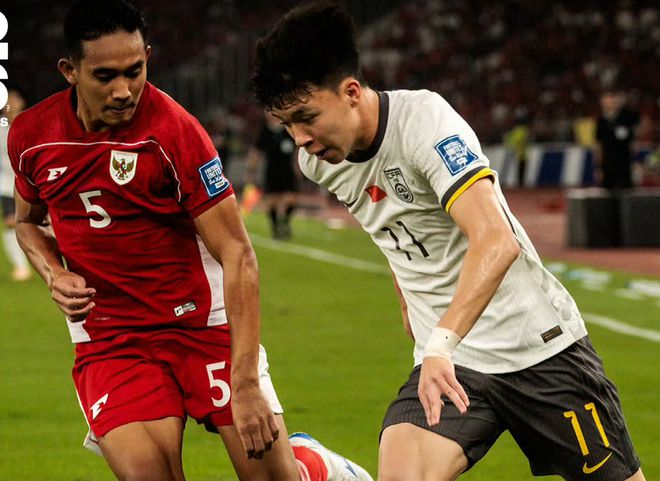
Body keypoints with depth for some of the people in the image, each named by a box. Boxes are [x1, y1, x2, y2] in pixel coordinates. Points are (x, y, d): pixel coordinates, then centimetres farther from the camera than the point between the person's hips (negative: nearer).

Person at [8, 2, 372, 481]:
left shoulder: (172, 129, -17)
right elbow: (27, 222, 18)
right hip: (107, 341, 3)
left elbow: (237, 254, -19)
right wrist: (55, 276, -5)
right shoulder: (30, 136, -4)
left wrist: (246, 384, -26)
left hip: (202, 321, -2)